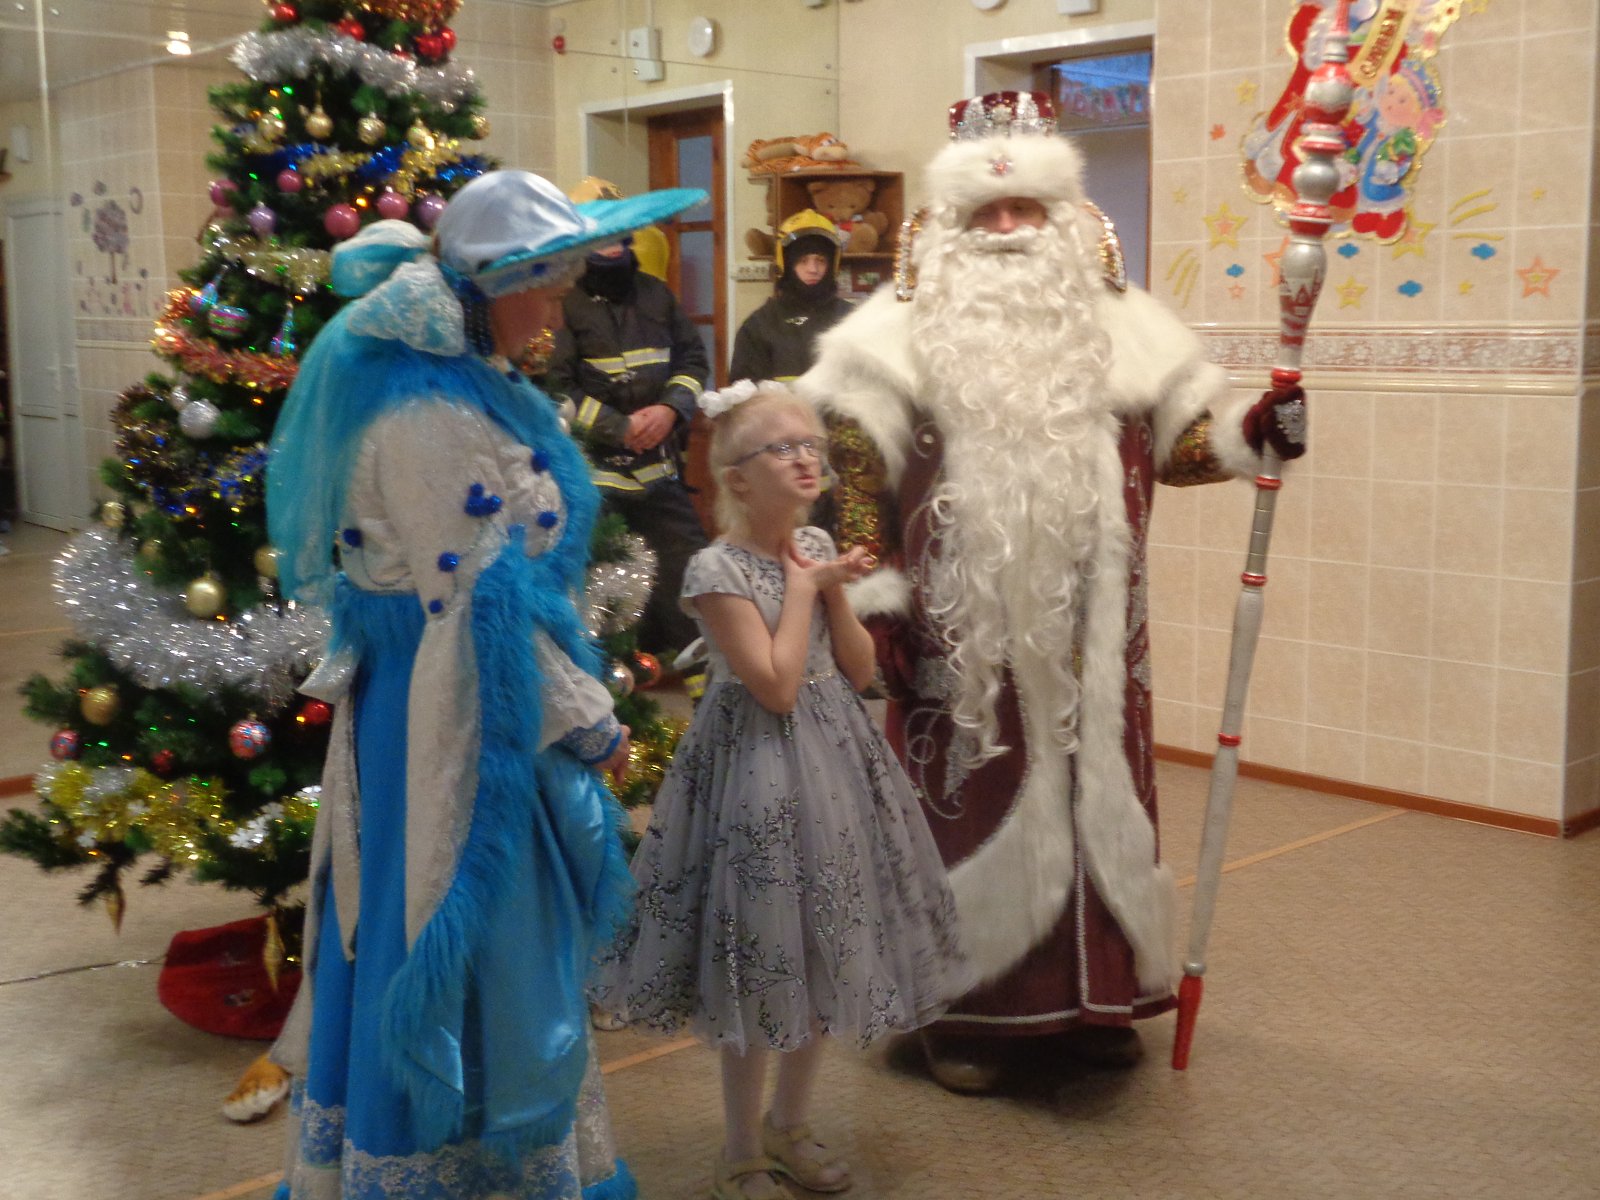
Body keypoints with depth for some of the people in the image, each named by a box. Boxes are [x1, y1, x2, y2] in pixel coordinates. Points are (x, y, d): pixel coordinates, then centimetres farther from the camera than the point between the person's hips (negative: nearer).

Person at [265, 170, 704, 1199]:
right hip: (468, 718, -10)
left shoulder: (451, 383, 8)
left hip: (418, 697, 10)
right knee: (474, 939, 4)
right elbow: (488, 603, -23)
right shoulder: (436, 419, -23)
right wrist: (592, 723, -12)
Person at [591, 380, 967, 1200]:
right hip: (758, 777, -7)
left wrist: (832, 590, -7)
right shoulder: (716, 570, -16)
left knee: (823, 956, 16)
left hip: (834, 765, 7)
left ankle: (789, 1127, 35)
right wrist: (801, 586, -14)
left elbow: (859, 671, 6)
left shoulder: (816, 547, 5)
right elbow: (777, 687, -22)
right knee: (756, 969, 3)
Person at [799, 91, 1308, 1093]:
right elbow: (854, 463, -5)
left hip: (1085, 629, 4)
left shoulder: (1117, 323, 10)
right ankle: (965, 1011, 17)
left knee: (1092, 794, 10)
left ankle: (1091, 1002, 26)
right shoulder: (905, 328, -1)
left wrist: (1255, 433, -8)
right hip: (962, 628, -3)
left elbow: (1181, 440, 12)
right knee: (974, 799, 2)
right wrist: (873, 594, -9)